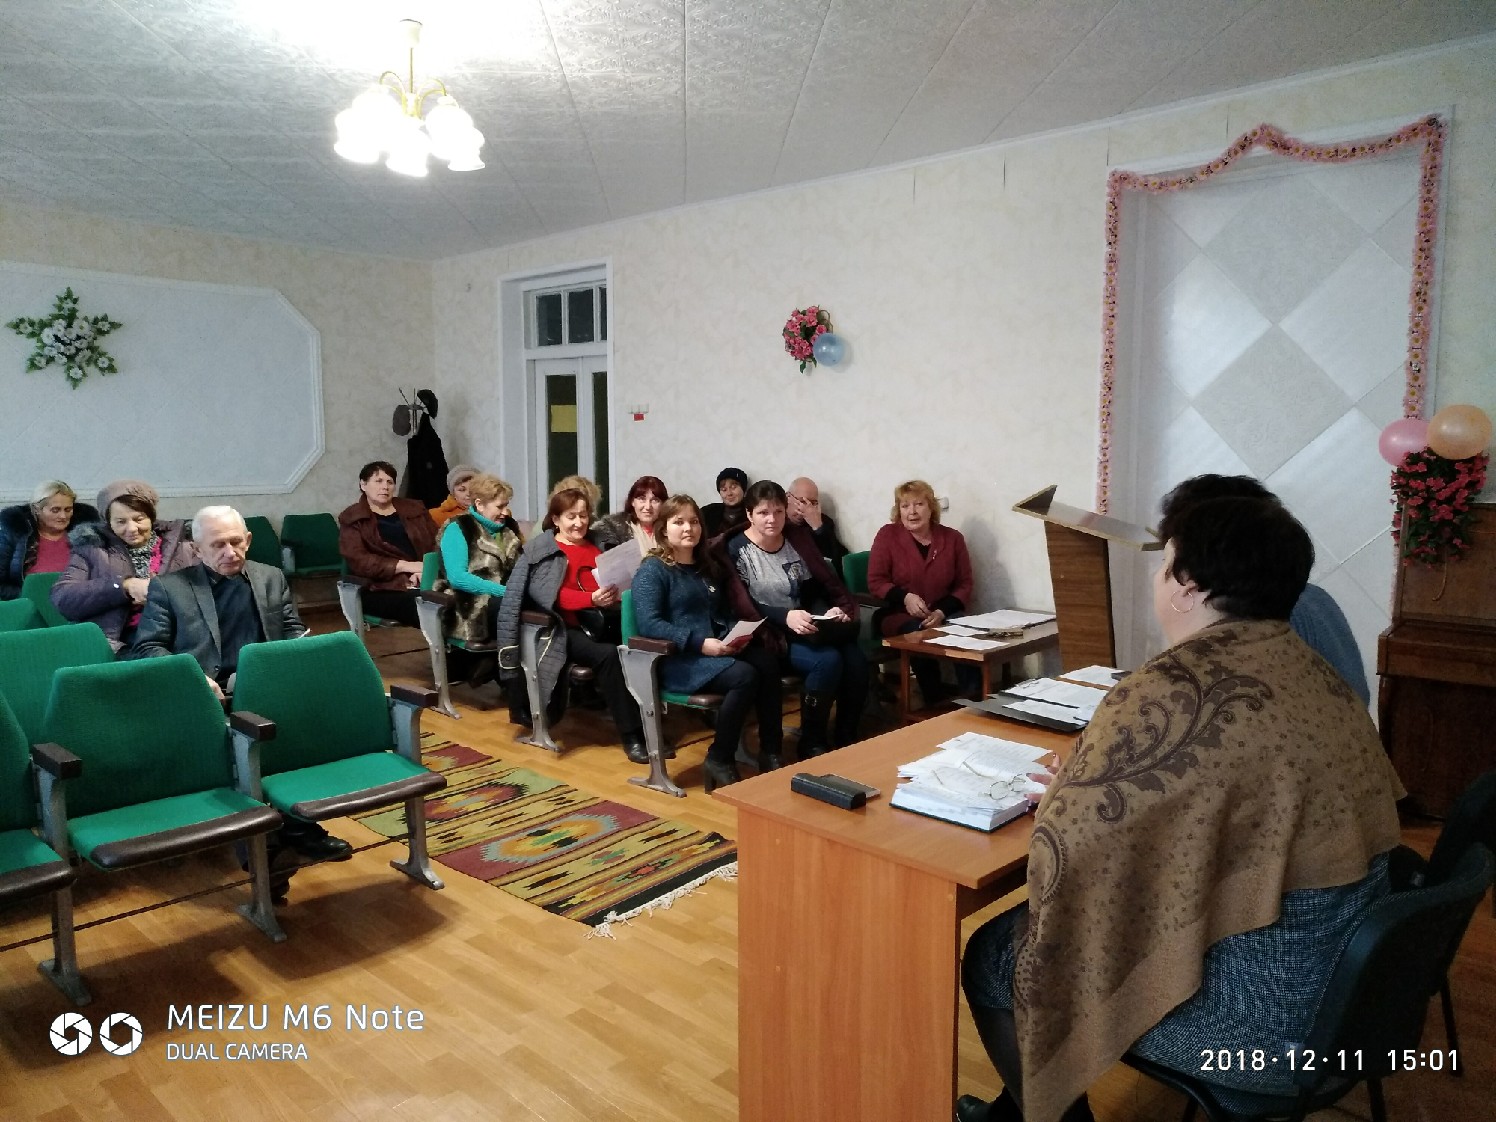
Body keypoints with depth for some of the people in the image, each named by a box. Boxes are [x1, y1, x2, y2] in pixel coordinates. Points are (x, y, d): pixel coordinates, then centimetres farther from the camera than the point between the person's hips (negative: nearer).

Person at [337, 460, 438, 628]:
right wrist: (406, 566, -13)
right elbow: (358, 561, -4)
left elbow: (438, 542, 14)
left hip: (426, 580, 4)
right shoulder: (351, 519, 10)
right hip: (383, 588, -4)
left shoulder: (415, 508, 23)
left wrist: (427, 569, -9)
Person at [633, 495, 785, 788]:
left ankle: (771, 752, -19)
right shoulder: (652, 570, -3)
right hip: (677, 659, -7)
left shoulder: (709, 567, 21)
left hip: (719, 650, 7)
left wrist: (737, 634, -1)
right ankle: (720, 760, -16)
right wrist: (701, 643, -23)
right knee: (745, 676, -31)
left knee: (768, 663, -24)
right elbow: (648, 624, -15)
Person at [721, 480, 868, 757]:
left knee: (856, 660, -22)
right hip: (767, 633, -5)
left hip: (806, 627, 5)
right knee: (828, 661, -30)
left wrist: (840, 608, -13)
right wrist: (785, 616, -29)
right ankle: (811, 744, -12)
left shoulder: (798, 537, 9)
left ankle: (847, 740, -2)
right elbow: (743, 606, -13)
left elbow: (826, 580, 8)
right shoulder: (735, 549, -6)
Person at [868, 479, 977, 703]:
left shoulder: (952, 538, 5)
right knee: (918, 632, -35)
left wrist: (941, 612, -13)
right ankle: (936, 705, -25)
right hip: (898, 615, -2)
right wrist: (905, 597, -18)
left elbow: (964, 585, 6)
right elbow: (875, 582, 0)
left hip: (942, 614, 2)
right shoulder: (888, 535, 0)